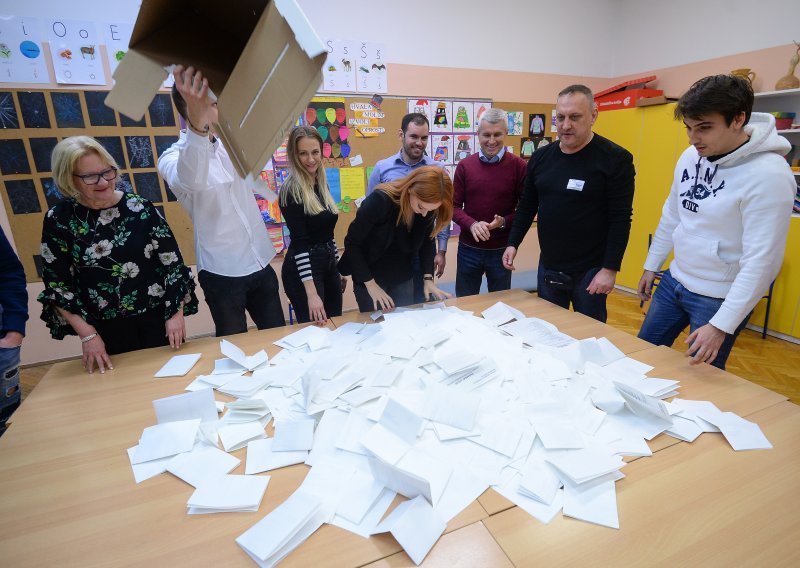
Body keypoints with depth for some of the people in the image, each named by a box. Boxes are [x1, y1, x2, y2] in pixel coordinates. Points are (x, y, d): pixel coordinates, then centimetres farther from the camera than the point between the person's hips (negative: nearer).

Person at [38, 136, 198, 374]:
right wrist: (87, 335, -5)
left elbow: (172, 262, -4)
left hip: (158, 318, 0)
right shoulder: (59, 219, -3)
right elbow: (57, 285, 0)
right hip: (106, 330, 1)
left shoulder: (141, 208, -5)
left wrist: (176, 314, -7)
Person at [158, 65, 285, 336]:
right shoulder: (173, 158, -10)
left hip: (260, 263, 5)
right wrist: (197, 122, -52)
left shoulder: (230, 145, 8)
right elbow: (189, 181, -33)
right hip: (222, 273, -5)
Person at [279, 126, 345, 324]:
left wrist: (338, 269, 18)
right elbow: (300, 242, -21)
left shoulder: (321, 184, 7)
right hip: (303, 270, -8)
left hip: (329, 264, 8)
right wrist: (311, 293, -26)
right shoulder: (291, 191, -15)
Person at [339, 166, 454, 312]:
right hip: (369, 275, -4)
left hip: (403, 277, 5)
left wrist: (428, 278, -9)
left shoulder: (428, 206, -13)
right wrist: (370, 284, -21)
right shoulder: (380, 200, -28)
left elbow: (427, 242, 1)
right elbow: (352, 243, -21)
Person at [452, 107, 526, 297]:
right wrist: (471, 224, -18)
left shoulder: (518, 166, -6)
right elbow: (454, 206, 0)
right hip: (468, 249, 2)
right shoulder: (465, 166, -1)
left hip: (502, 250, -1)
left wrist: (504, 222, -21)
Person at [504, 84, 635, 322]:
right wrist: (513, 243, 1)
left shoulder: (615, 159, -10)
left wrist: (610, 268, -16)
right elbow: (527, 206, 10)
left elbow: (621, 219, -12)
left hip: (590, 270, -4)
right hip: (548, 268, 5)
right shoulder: (541, 157, 4)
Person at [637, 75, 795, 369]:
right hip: (673, 281, 7)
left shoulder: (769, 175, -22)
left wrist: (722, 326, -26)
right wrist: (651, 265, 15)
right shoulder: (691, 156, -2)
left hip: (720, 297, -6)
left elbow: (761, 261, -24)